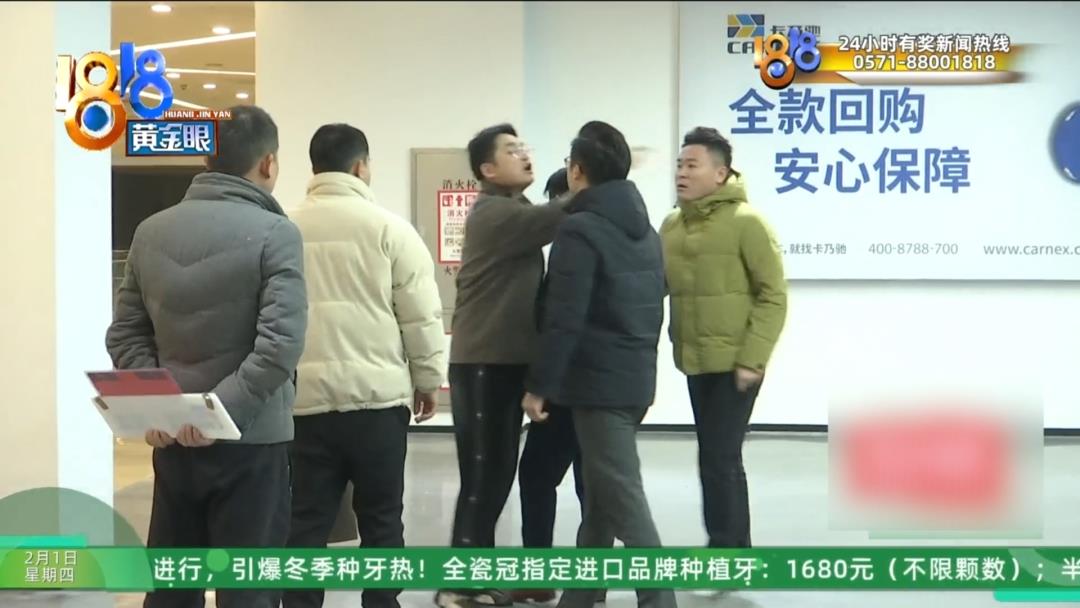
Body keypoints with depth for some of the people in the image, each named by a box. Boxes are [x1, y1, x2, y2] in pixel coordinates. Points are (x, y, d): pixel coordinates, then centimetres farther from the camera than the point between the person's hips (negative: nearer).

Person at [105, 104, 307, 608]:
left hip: (171, 439, 5)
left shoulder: (150, 232, 7)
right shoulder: (275, 233, -11)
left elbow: (125, 335, 5)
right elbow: (281, 343, -21)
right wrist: (222, 408, -18)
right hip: (250, 439, -5)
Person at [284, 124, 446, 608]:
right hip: (377, 394, -2)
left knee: (306, 522, 7)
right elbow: (421, 316, -3)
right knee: (380, 519, 10)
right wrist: (428, 379, 9)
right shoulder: (387, 227, -4)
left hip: (304, 397, 3)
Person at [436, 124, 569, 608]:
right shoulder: (494, 213, -12)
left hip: (505, 360, 9)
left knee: (498, 472, 12)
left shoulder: (516, 212, 20)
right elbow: (559, 217, -24)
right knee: (482, 473, -7)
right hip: (483, 363, -9)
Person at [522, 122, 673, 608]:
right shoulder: (645, 230, 14)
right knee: (601, 496, 15)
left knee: (623, 500, -7)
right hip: (635, 379, 9)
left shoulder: (580, 230, -14)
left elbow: (564, 319, -19)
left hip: (599, 383, -9)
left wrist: (540, 385, -14)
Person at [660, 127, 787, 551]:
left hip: (734, 363, -7)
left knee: (718, 458, -7)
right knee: (721, 458, 16)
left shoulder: (745, 221, -11)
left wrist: (752, 359, -17)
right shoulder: (672, 226, 8)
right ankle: (737, 552, 29)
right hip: (695, 362, 7)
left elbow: (774, 296, -12)